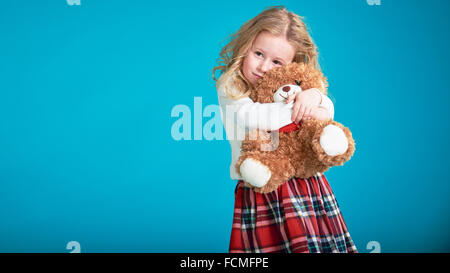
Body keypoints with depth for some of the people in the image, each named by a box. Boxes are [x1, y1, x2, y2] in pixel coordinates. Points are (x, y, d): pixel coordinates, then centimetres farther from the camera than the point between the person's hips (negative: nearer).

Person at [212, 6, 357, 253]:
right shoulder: (229, 86, -2)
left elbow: (327, 111, 9)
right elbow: (250, 116, -20)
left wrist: (314, 95, -13)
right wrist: (299, 112, -17)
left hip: (304, 179, 4)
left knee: (319, 241, 2)